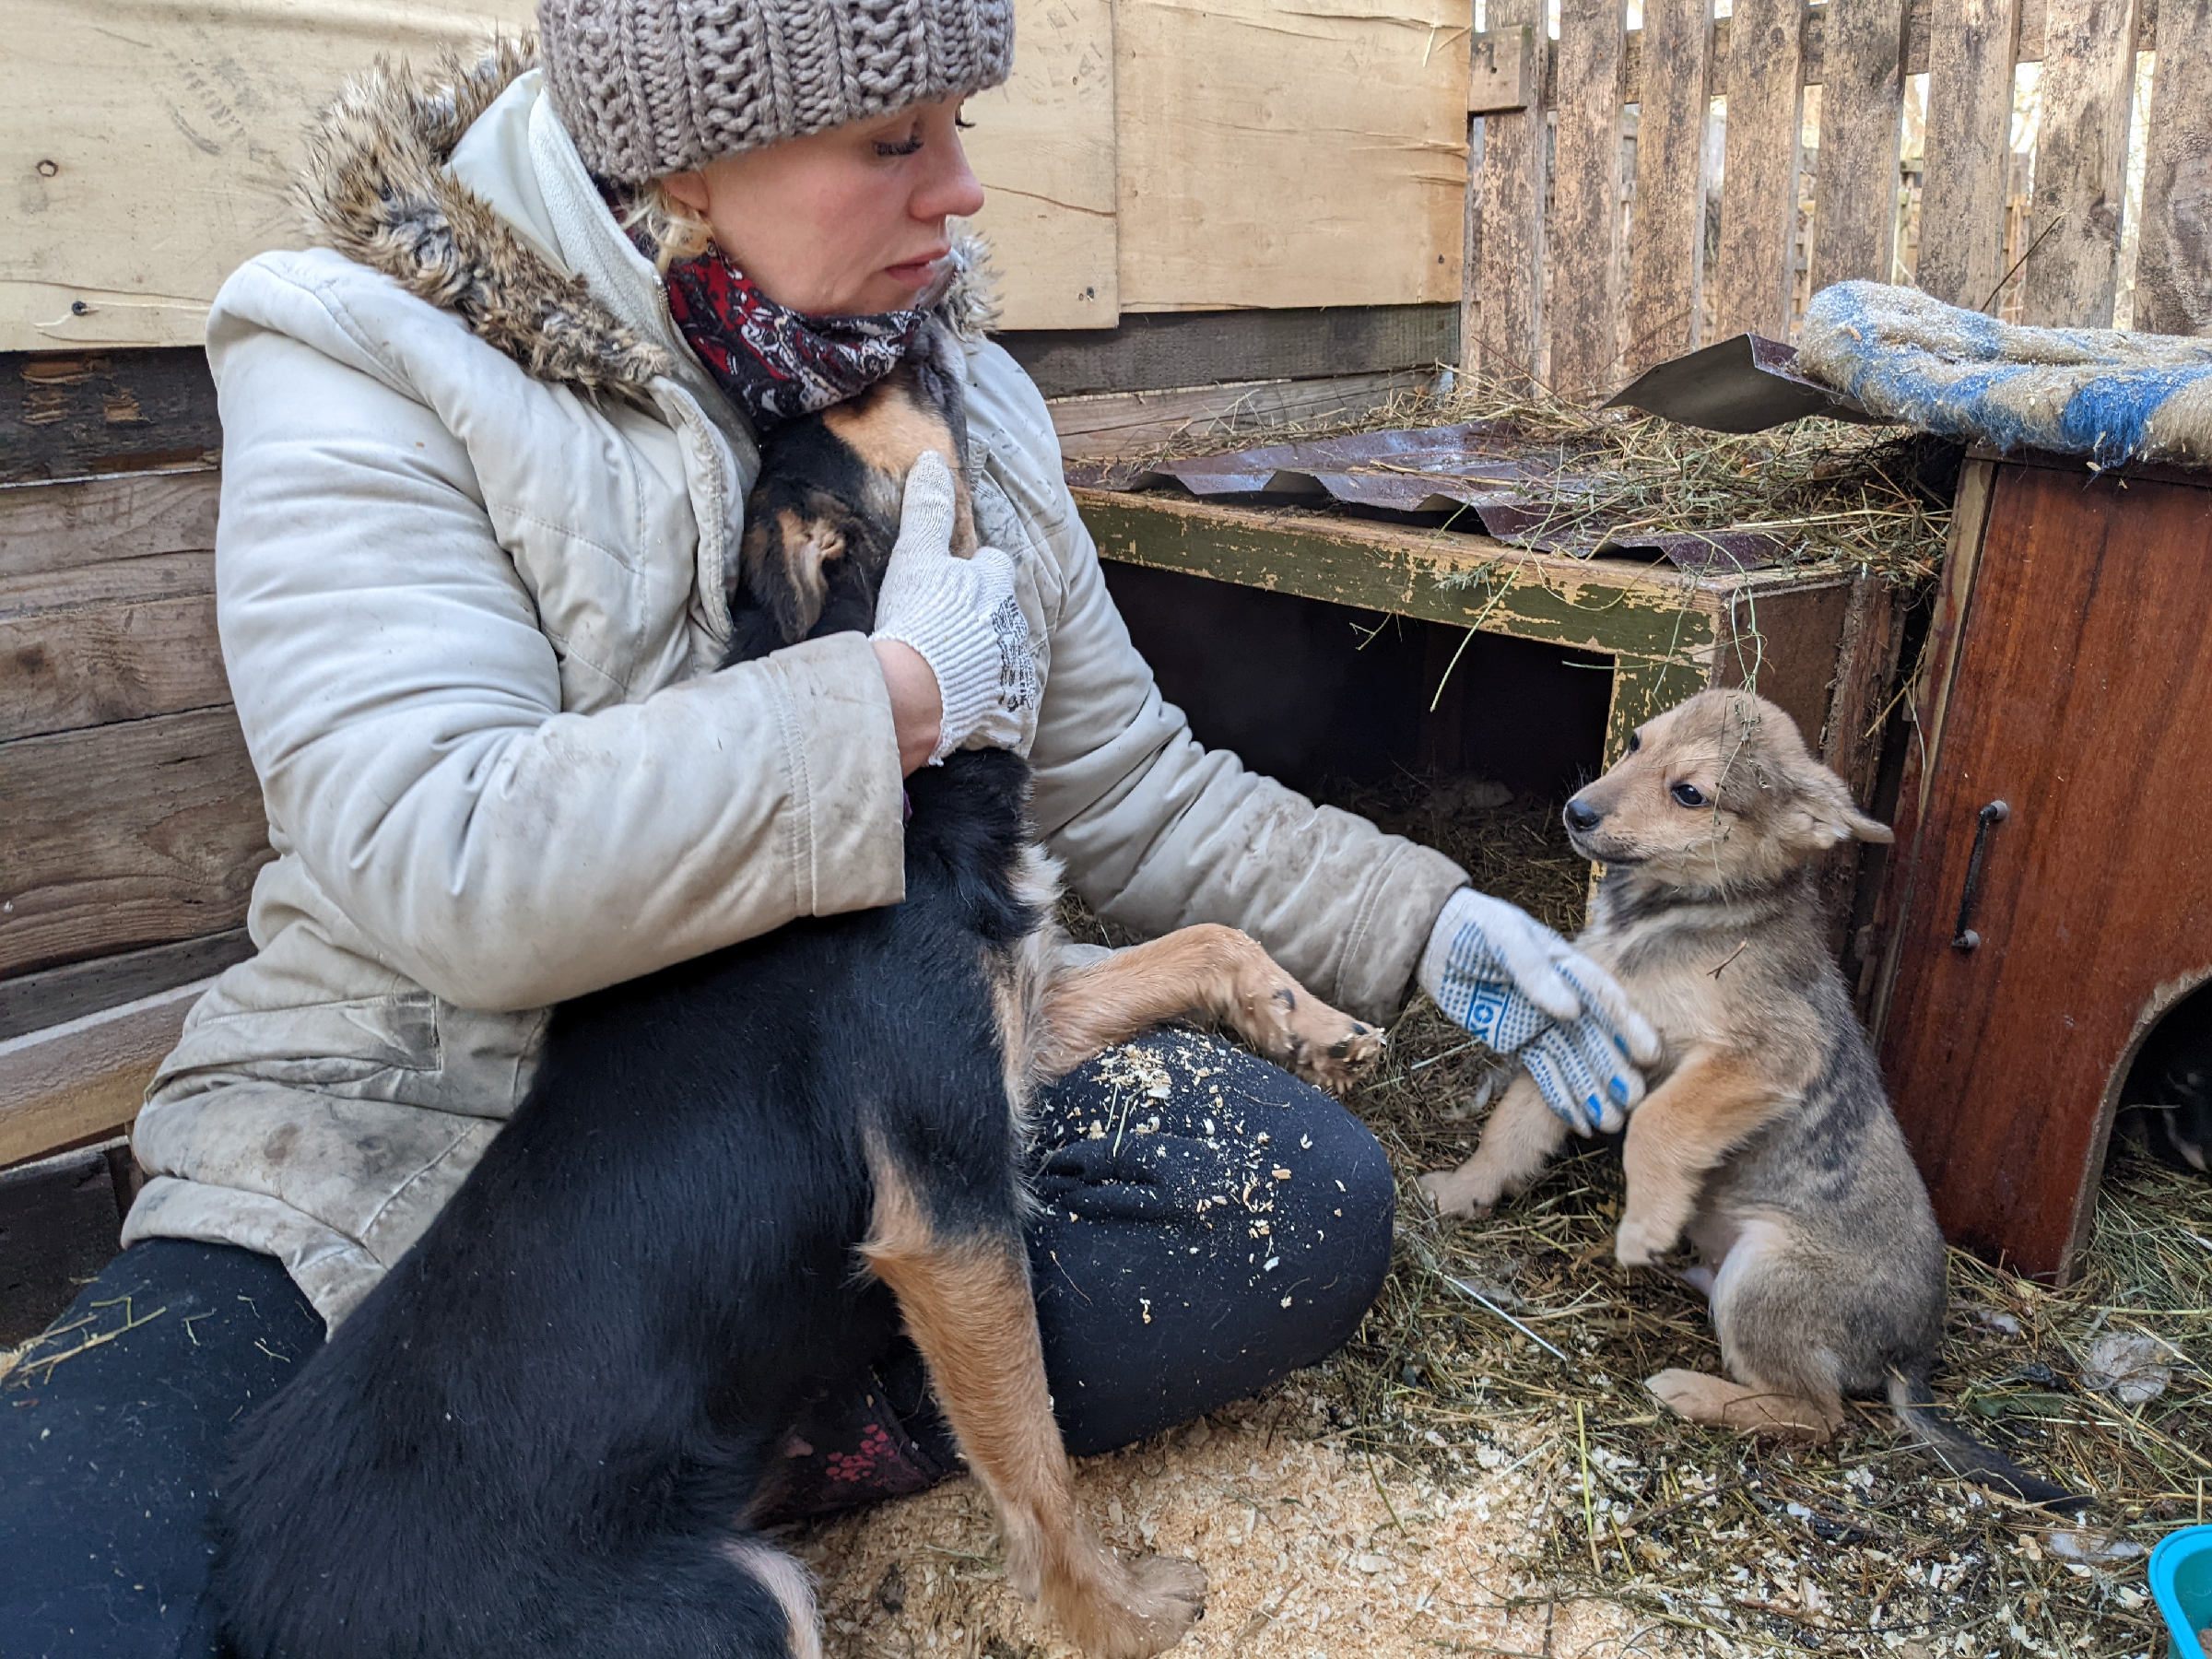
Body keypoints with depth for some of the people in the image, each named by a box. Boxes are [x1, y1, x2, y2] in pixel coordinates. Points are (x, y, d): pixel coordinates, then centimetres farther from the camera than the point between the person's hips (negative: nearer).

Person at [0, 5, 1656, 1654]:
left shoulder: (961, 401, 3)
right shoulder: (374, 370, -12)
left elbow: (1130, 791, 7)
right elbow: (447, 868, -27)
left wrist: (1430, 924, 0)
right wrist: (906, 693, -22)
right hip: (429, 1154, -4)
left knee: (1307, 1208, -14)